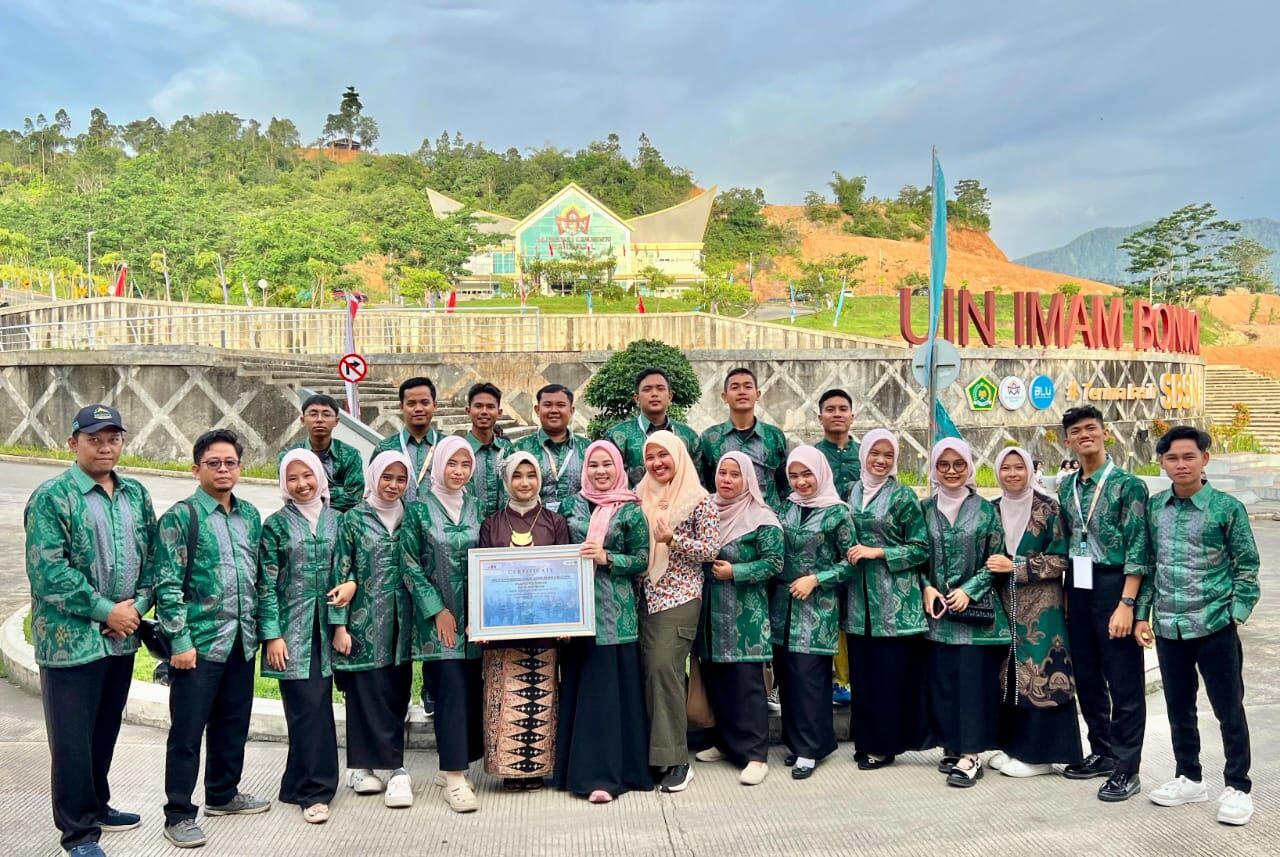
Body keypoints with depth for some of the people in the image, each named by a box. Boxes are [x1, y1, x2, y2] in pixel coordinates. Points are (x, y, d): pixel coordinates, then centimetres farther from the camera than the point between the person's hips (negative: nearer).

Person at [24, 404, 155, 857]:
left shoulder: (136, 494, 9)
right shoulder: (52, 497, -10)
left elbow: (152, 556, 10)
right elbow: (47, 571, -17)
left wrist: (137, 606, -5)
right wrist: (105, 611, -16)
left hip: (122, 636, 6)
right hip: (71, 640, -5)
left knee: (106, 730, 18)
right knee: (73, 737, 3)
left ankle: (97, 806, 36)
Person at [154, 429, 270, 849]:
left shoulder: (250, 515, 10)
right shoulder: (180, 517, -7)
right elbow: (168, 586, -11)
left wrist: (258, 629, 13)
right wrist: (180, 641, -15)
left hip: (242, 641, 6)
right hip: (199, 643, -6)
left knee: (233, 725, 16)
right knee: (187, 732, 2)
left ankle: (223, 794, 33)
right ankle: (179, 814, 13)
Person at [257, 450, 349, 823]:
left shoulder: (336, 519, 8)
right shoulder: (276, 524, 0)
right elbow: (266, 584, -2)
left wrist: (351, 583, -7)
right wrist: (272, 635, -8)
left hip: (326, 627, 3)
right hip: (292, 629, -3)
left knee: (318, 705, 5)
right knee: (308, 706, -5)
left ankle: (301, 782, 22)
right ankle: (315, 790, 5)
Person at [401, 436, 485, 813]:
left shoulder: (475, 508, 9)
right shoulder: (420, 509, -3)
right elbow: (410, 565, -5)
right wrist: (438, 610, -10)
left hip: (473, 617, 4)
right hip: (437, 616, -4)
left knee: (472, 691, 5)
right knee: (451, 691, -8)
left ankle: (460, 767, 17)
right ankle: (455, 780, -3)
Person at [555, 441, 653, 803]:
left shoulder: (631, 510, 1)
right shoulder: (572, 505, 10)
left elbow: (642, 560, 0)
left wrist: (606, 558, -15)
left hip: (615, 610, -3)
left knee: (611, 686, -3)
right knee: (578, 685, 6)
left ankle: (605, 774, 1)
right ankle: (582, 767, 16)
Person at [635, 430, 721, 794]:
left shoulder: (699, 500, -3)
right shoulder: (640, 497, 12)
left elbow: (711, 548, -8)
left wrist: (673, 539, -19)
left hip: (680, 597, -5)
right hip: (644, 596, 5)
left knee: (664, 667, -13)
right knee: (648, 671, 4)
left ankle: (675, 760, -4)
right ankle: (656, 753, 16)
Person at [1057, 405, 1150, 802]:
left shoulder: (1127, 484, -8)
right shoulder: (1067, 487, 10)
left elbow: (1137, 549, -12)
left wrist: (1126, 603, -17)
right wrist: (1065, 592, 10)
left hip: (1112, 585, -6)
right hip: (1077, 588, 6)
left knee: (1124, 681, 1)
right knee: (1086, 675, 13)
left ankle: (1126, 768, 9)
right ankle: (1102, 752, 27)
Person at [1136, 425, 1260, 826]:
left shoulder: (1227, 507, -6)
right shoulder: (1154, 508, 4)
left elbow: (1246, 568, -2)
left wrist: (1236, 614, -9)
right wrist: (1142, 614, 6)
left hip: (1215, 627, -4)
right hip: (1168, 627, 4)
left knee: (1229, 708, 5)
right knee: (1179, 707, 14)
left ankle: (1237, 787, 19)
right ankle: (1189, 778, 30)